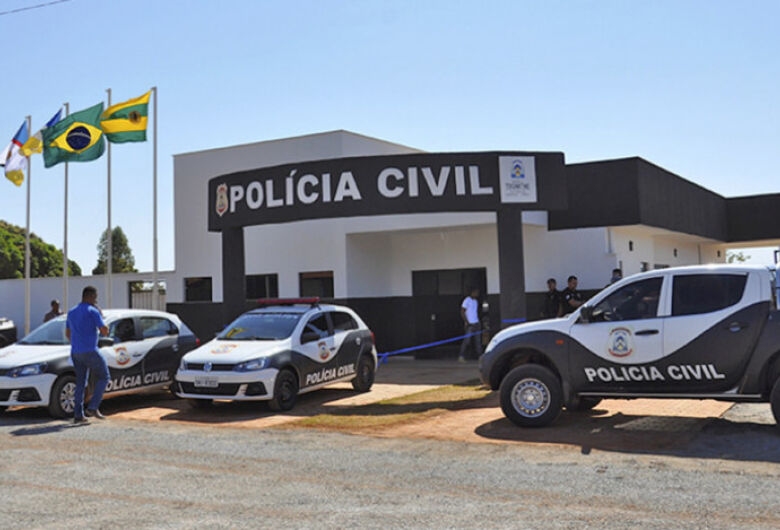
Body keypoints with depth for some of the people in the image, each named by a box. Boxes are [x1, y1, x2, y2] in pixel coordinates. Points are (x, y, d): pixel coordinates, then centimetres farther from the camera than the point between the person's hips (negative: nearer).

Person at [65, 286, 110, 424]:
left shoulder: (71, 312, 13)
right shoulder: (93, 311, -10)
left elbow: (68, 333, 22)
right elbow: (105, 331, -12)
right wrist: (100, 315, 1)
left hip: (75, 353, 7)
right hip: (90, 352, -7)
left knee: (80, 383, 13)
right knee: (103, 377, 7)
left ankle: (78, 415, 9)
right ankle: (92, 408, -2)